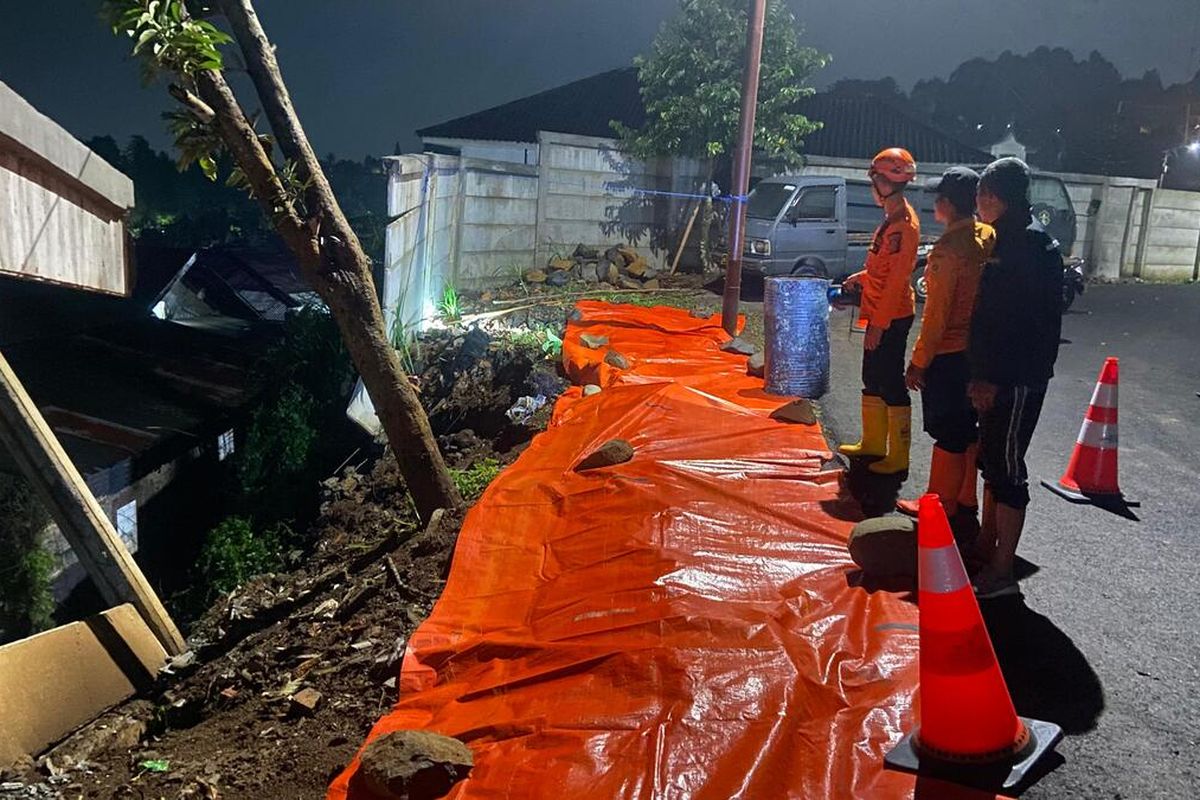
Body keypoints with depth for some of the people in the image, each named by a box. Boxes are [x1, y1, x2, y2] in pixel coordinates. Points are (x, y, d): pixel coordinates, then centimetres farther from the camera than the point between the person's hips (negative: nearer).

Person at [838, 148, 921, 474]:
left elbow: (897, 279, -22)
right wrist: (862, 277, 17)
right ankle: (873, 442, 29)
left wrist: (879, 323, -23)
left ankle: (899, 456, 5)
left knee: (891, 383, -4)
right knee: (873, 379, 17)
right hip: (880, 313, 10)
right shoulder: (893, 218, 11)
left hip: (892, 317, -10)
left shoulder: (904, 224, -19)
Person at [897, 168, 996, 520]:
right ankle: (966, 500, 29)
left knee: (948, 435, 3)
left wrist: (918, 363, -11)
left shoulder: (947, 250, -20)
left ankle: (940, 505, 16)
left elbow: (936, 316, -19)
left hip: (948, 355, -8)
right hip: (978, 351, 8)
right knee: (968, 430, 17)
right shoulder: (988, 237, 3)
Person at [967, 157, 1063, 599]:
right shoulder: (1006, 239, 13)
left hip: (1017, 379, -10)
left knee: (1006, 468, -3)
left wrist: (994, 378, -19)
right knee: (991, 461, 17)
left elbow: (1026, 322, -21)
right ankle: (986, 547, 30)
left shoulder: (1033, 246, -16)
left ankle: (1001, 571, 7)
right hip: (996, 376, 10)